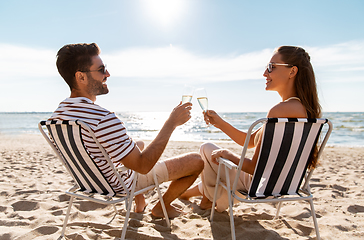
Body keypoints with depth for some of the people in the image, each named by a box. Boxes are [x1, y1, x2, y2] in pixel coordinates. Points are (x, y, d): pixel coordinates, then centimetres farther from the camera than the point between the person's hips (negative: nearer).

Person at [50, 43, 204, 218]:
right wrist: (172, 123, -27)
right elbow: (143, 166, -32)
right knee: (196, 161, -4)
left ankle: (139, 203, 38)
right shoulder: (103, 119, -38)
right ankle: (162, 207, 21)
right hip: (122, 185, -8)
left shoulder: (57, 114, -8)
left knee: (139, 143, 36)